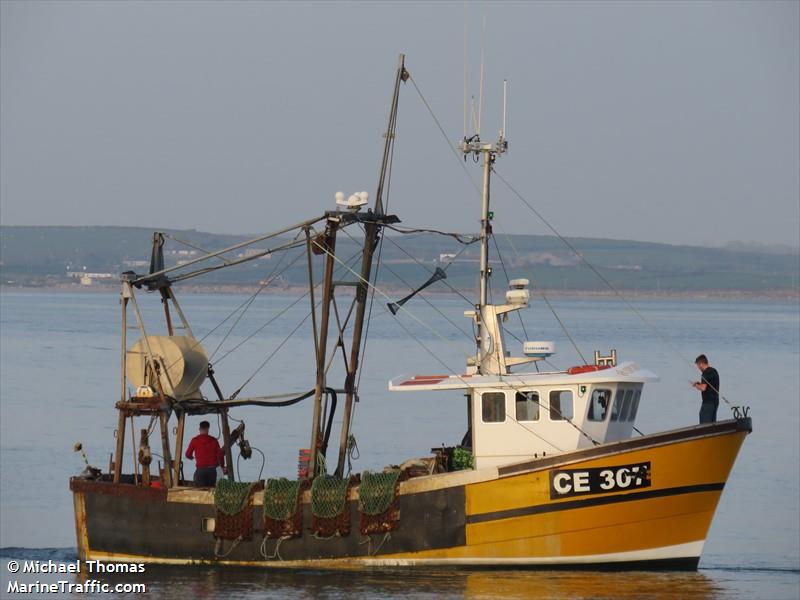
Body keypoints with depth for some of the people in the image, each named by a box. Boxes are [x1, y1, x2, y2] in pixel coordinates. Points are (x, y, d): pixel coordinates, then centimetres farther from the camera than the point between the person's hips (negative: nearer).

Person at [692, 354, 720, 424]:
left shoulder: (706, 373, -16)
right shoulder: (714, 371, 14)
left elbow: (703, 388, -22)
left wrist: (696, 385, -3)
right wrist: (700, 384, 16)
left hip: (708, 402, -9)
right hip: (715, 401, 9)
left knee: (704, 424, -9)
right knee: (712, 424, 11)